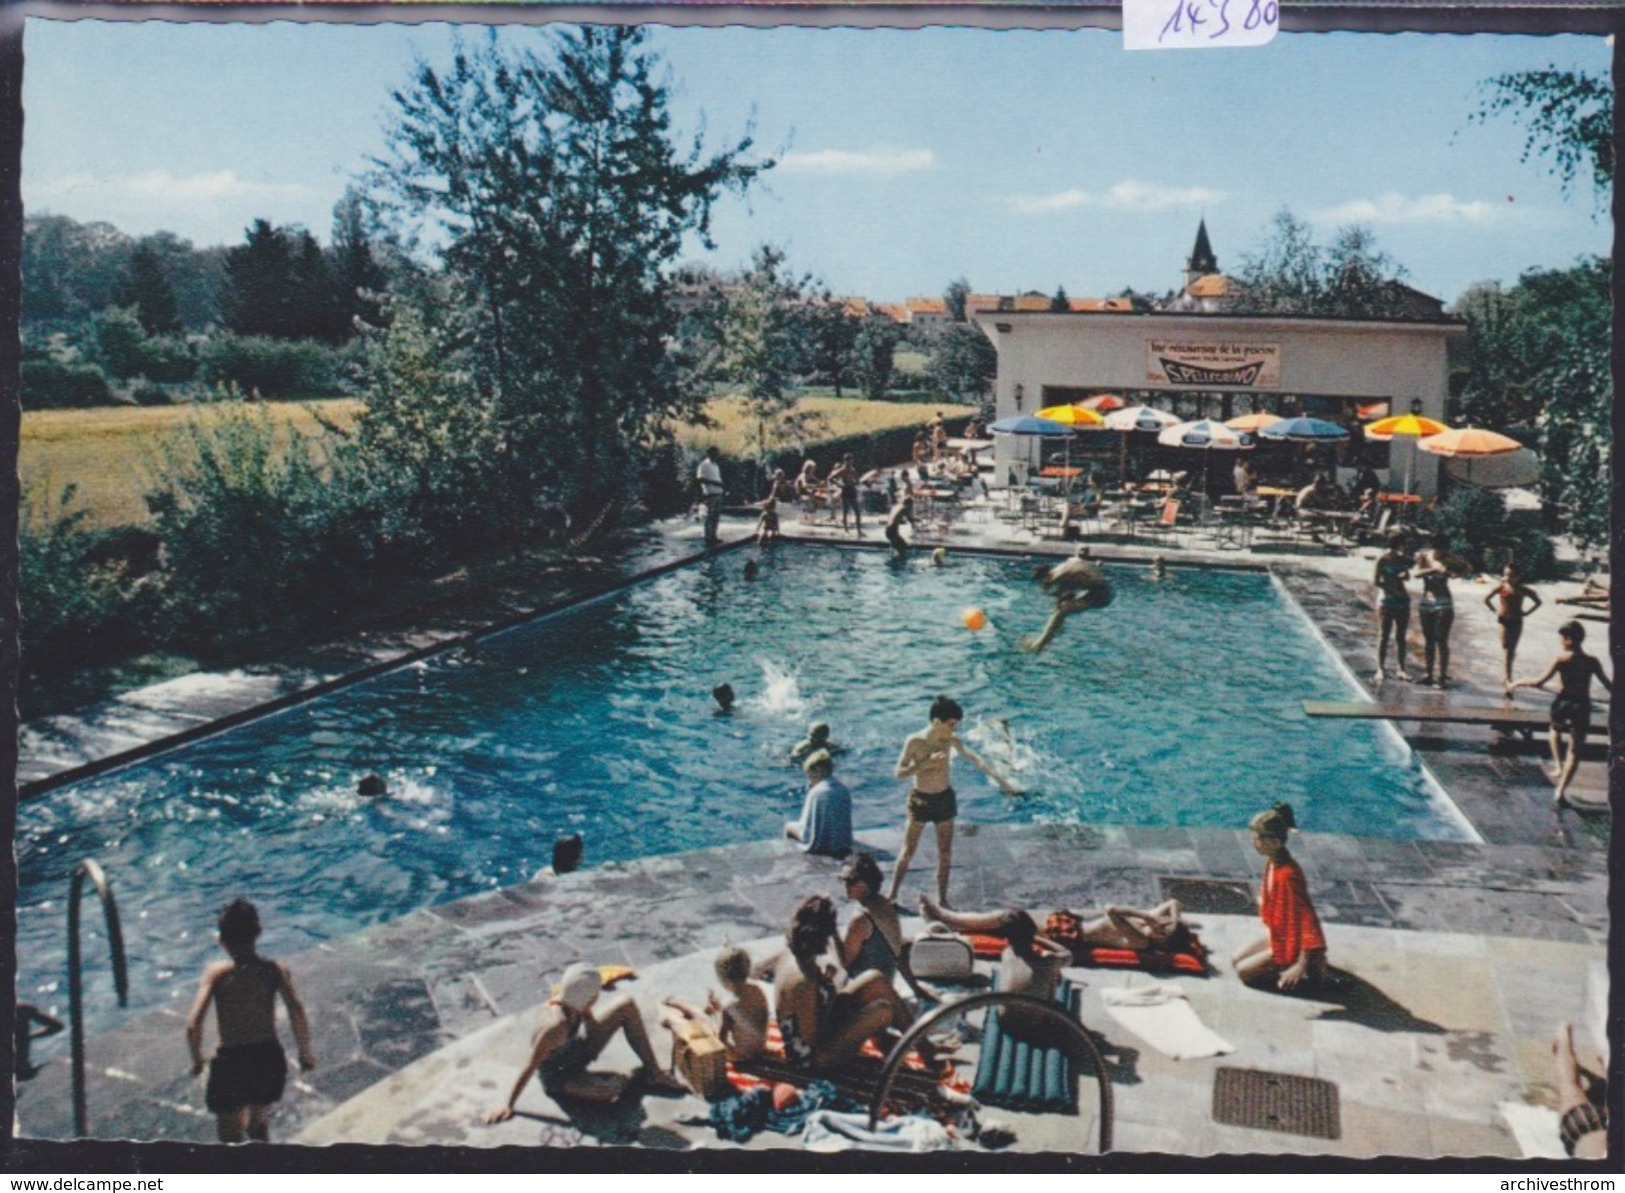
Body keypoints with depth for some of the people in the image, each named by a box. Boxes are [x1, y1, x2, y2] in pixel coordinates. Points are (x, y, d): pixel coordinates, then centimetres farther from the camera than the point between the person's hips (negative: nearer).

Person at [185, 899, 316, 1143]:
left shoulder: (217, 973, -12)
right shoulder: (275, 969, -8)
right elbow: (298, 1015, -16)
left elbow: (193, 1025, -19)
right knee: (259, 1125, 29)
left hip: (231, 1062, -2)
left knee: (231, 1138, 15)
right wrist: (305, 1054, -3)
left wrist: (197, 1060, -2)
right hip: (270, 1060, 3)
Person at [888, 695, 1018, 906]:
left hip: (945, 799, 3)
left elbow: (974, 759, -6)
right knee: (908, 852, 5)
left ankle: (942, 900, 23)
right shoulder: (915, 741, -18)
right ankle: (891, 895, 20)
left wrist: (998, 778, -13)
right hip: (920, 800, -3)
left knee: (945, 854, 10)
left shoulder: (951, 740, -8)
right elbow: (900, 772, -18)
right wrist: (926, 763, -29)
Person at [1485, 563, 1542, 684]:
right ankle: (1506, 676, -12)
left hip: (1517, 621, 2)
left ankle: (1506, 674, 23)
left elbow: (1538, 602, 8)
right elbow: (1487, 600, 6)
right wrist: (1495, 611, 0)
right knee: (1506, 648, -7)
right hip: (1504, 621, -2)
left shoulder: (1522, 590, -2)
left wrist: (1526, 612, 0)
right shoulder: (1501, 588, -3)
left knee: (1512, 649, 8)